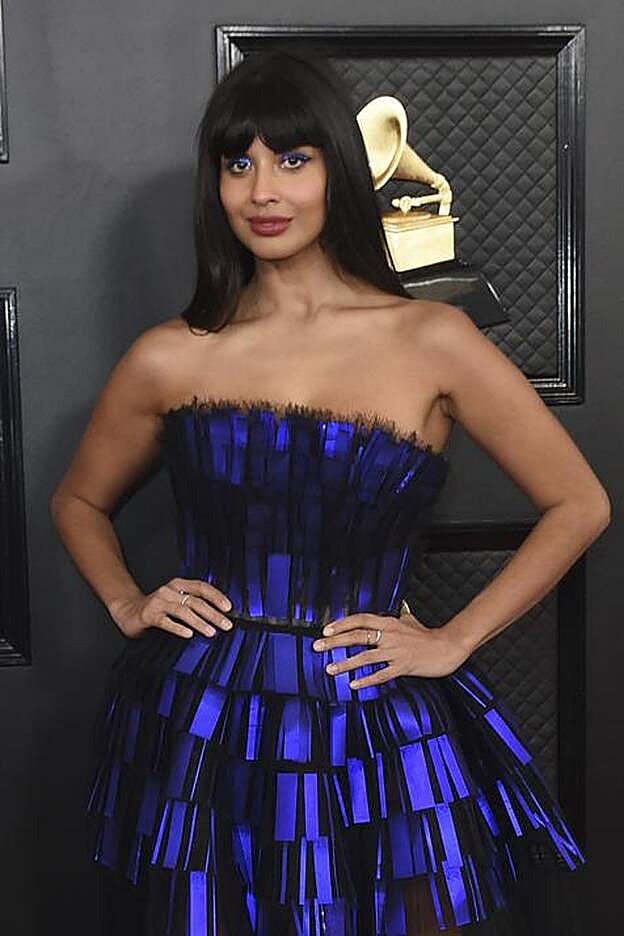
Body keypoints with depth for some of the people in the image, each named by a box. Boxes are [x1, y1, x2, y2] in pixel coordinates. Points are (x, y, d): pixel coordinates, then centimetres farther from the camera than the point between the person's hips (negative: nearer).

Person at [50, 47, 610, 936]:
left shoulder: (433, 341, -3)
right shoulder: (169, 358, 2)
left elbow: (579, 505, 3)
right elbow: (79, 501, 20)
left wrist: (454, 640, -2)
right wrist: (128, 608, 3)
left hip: (379, 731, -1)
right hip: (198, 726, 1)